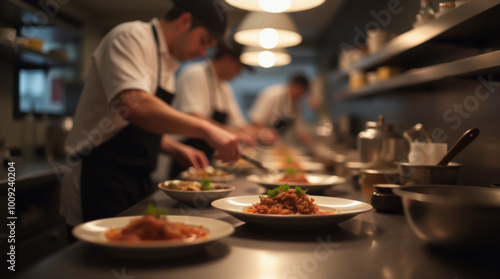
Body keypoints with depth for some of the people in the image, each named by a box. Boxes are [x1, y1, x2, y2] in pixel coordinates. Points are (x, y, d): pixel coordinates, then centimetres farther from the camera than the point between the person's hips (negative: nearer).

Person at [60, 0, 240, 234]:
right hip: (99, 185, -9)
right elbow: (134, 105, -33)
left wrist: (177, 150, 8)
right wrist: (205, 129, -33)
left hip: (137, 182, 9)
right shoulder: (130, 37, -13)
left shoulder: (165, 63, 16)